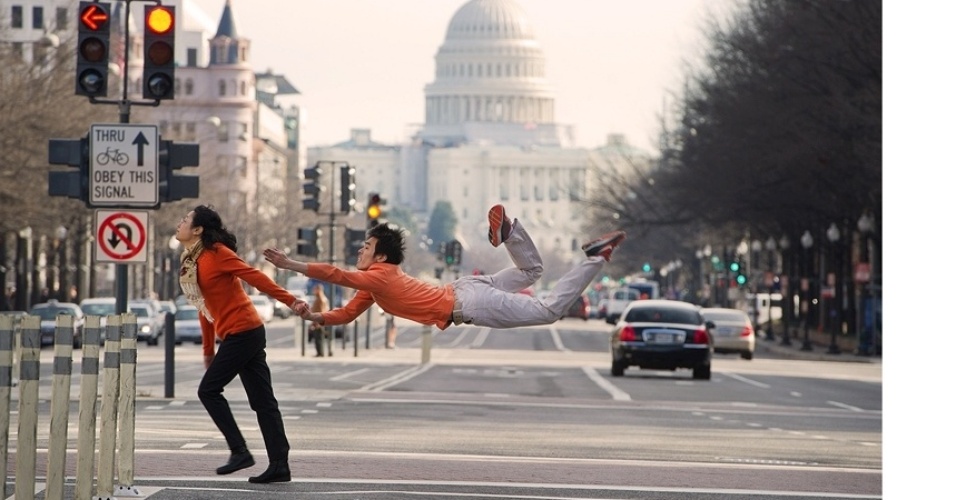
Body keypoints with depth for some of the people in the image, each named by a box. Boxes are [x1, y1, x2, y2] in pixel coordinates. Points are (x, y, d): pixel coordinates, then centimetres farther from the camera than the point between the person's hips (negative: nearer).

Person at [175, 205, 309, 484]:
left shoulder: (216, 253, -9)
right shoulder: (192, 261, 17)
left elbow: (254, 277, -16)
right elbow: (205, 307, 21)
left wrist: (290, 301, -22)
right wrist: (208, 351, 22)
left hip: (242, 333, -9)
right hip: (244, 335, 9)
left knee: (209, 390, -5)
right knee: (262, 401, 4)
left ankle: (239, 451, -3)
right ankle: (279, 466, 2)